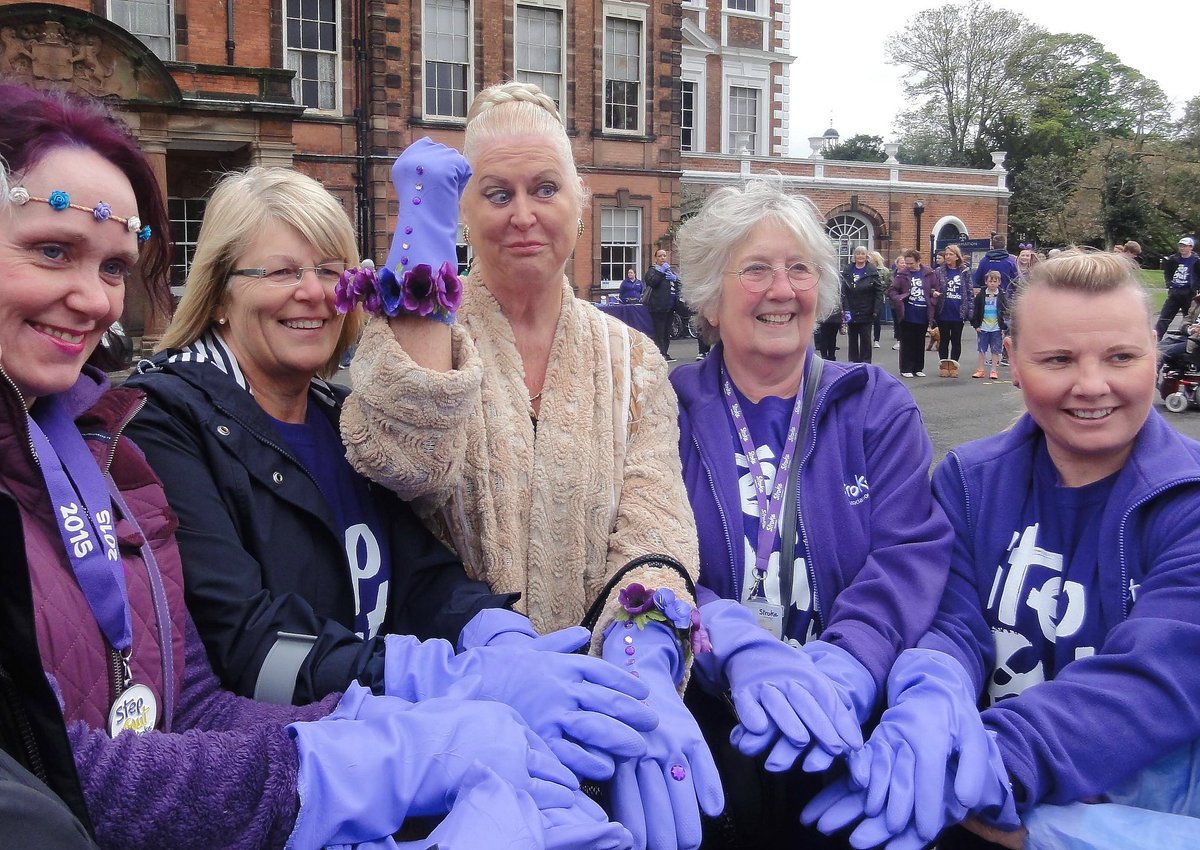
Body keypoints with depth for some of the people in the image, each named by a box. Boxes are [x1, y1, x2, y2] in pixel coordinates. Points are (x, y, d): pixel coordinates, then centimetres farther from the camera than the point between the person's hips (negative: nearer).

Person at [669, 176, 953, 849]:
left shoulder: (879, 406, 10)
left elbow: (912, 554, -3)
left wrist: (841, 667, -22)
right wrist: (737, 649, -25)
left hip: (848, 710, 1)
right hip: (702, 708, 0)